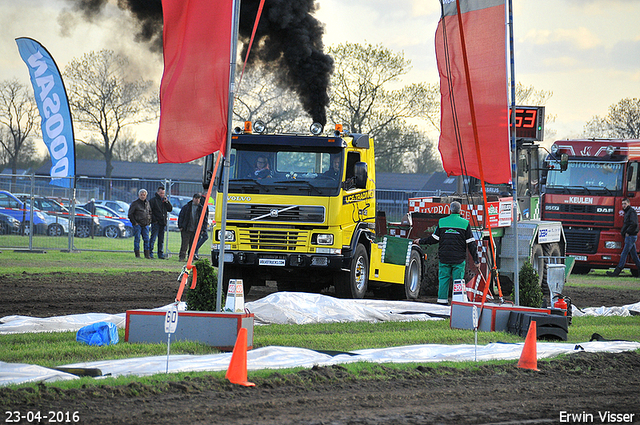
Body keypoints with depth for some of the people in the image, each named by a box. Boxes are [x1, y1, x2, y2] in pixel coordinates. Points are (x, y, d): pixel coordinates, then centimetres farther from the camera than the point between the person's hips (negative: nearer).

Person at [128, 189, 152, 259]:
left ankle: (147, 254, 7)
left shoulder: (147, 203, 13)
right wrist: (134, 222, -9)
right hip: (137, 224, -5)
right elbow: (130, 214, -4)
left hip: (145, 225, 5)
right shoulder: (134, 203, -3)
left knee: (146, 239, 3)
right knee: (137, 239, -4)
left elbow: (150, 212, 26)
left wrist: (149, 221, 13)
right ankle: (137, 255, 0)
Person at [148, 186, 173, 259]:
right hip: (156, 223, -6)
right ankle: (150, 253, -7)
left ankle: (161, 254, 12)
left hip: (163, 223, 6)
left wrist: (166, 201, -1)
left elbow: (170, 209, 11)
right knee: (153, 238, -9)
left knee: (161, 239, 8)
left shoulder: (164, 200, 16)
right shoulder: (153, 200, -2)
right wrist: (153, 219, -13)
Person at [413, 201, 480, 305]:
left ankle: (442, 299, 5)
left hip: (444, 257, 1)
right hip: (459, 258, -1)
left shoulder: (442, 222, 2)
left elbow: (434, 239, 7)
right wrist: (476, 260, 2)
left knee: (443, 278, 9)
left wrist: (421, 241, 25)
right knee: (458, 280, 2)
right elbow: (471, 243, -2)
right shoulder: (465, 223, -2)